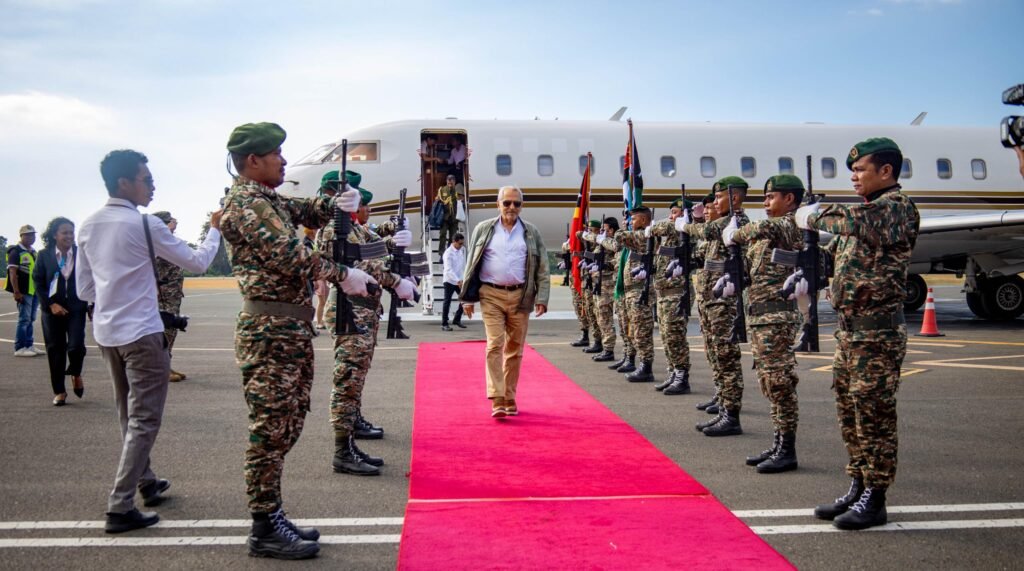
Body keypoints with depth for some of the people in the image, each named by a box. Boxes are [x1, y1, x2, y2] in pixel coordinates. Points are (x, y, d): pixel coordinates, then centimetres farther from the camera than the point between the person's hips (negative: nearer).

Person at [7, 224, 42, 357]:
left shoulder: (33, 252, 17)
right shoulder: (16, 251, -8)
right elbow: (12, 273, -13)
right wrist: (16, 292, -18)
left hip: (34, 291, 8)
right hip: (24, 292, -8)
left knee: (30, 320, 12)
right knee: (24, 319, -6)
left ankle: (29, 345, 18)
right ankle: (19, 348, -1)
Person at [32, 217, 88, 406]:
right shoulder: (44, 255, 0)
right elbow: (38, 282, 1)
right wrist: (51, 304, -8)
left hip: (76, 307, -1)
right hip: (52, 309, 1)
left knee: (76, 345, -11)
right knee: (55, 349, 5)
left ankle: (76, 374, 22)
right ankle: (59, 391, 17)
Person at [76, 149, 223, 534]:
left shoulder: (88, 226, 7)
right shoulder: (144, 225, -14)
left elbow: (84, 288, 11)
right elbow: (197, 263, -6)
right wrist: (215, 229, 8)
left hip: (105, 332, 8)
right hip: (141, 333, -8)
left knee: (128, 415, 19)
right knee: (144, 419, -3)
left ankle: (146, 483, 33)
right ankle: (120, 507, -6)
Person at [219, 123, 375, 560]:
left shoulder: (268, 201, 18)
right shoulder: (245, 203, -12)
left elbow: (305, 214, 24)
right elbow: (289, 254, -21)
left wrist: (334, 204, 1)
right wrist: (342, 274, -14)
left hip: (291, 328, 10)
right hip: (270, 330, -10)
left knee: (285, 426, 15)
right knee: (270, 428, -4)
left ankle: (271, 515, 24)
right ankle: (264, 530, 4)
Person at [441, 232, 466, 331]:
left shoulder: (462, 251, 5)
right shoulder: (448, 253, -15)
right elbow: (449, 269, -23)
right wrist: (458, 281, -31)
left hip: (460, 281, 6)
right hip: (450, 281, -6)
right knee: (447, 302, 0)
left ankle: (457, 320, 21)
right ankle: (444, 324, 8)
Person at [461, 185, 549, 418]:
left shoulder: (531, 233, 8)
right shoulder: (483, 229, 6)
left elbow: (542, 268, 6)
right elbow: (471, 265, 8)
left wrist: (541, 298, -4)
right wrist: (468, 298, 3)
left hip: (520, 296, 2)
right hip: (491, 296, -1)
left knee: (515, 349, 7)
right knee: (495, 345, -10)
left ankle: (510, 398, 17)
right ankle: (497, 399, -12)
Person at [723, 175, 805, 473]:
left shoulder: (788, 225, -10)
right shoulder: (771, 229, 19)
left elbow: (763, 228, -32)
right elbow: (754, 266, 24)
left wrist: (735, 234, -15)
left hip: (776, 316, -10)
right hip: (758, 315, 10)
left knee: (780, 383, -5)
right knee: (770, 383, 13)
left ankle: (787, 451, 2)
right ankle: (778, 445, 21)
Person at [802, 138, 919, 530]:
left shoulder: (896, 206, -11)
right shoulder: (868, 209, 18)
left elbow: (854, 221, -31)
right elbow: (842, 253, 25)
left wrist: (818, 214, -13)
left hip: (877, 328, -10)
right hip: (849, 325, 10)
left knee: (873, 411, -4)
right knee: (849, 408, 14)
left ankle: (874, 499, 5)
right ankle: (858, 488, 24)